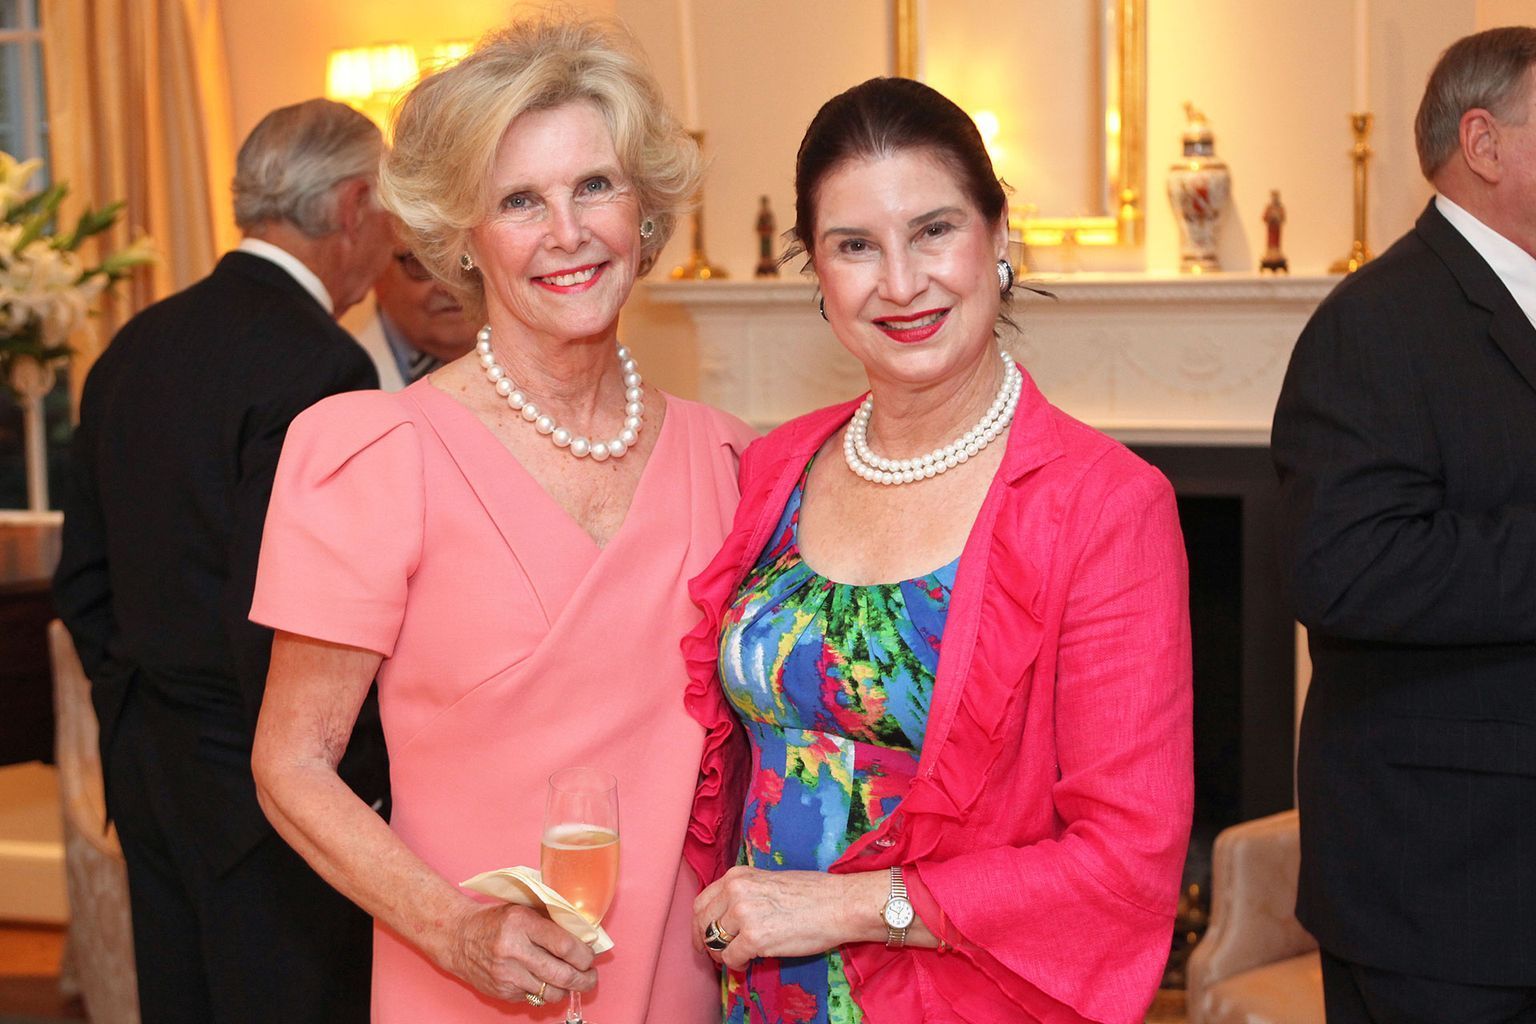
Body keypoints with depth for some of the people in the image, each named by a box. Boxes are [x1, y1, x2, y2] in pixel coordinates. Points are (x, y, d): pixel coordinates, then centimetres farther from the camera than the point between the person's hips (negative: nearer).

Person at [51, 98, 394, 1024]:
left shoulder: (136, 346, 9)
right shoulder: (318, 365, -18)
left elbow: (84, 582, 13)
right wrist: (343, 796, -13)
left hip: (146, 770, 8)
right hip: (260, 794, -8)